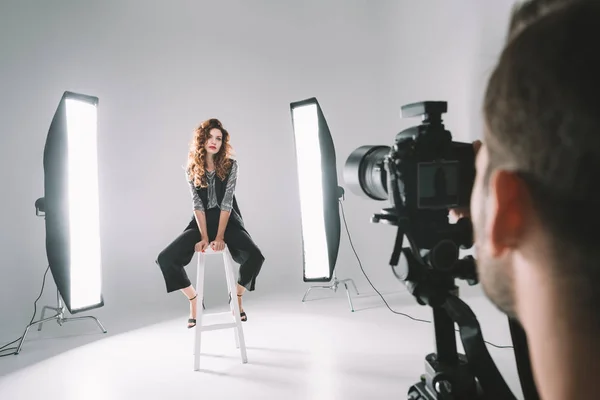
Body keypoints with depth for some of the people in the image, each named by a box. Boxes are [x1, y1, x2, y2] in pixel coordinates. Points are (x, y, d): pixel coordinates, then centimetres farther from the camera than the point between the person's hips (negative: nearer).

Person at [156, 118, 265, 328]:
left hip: (228, 221, -1)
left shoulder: (230, 165, -4)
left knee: (255, 256, -28)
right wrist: (204, 236, -18)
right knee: (165, 259, -18)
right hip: (201, 222, 2)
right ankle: (194, 299, 5)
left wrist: (220, 236, -21)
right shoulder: (192, 169, 1)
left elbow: (226, 202, -12)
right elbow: (197, 204, -7)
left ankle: (237, 295, 3)